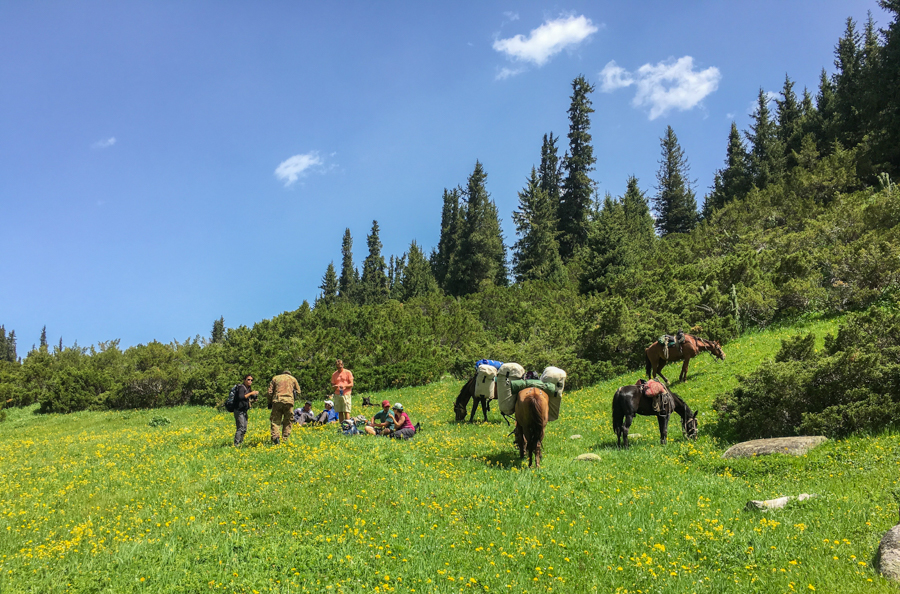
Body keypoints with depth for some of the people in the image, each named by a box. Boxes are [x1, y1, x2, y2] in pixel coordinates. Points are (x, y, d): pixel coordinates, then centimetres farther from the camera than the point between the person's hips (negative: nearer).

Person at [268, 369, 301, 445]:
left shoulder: (275, 378, 19)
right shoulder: (293, 379, 20)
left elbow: (270, 391, 11)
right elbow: (298, 391, 17)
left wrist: (270, 402, 18)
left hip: (277, 401, 0)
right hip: (289, 401, 0)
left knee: (275, 420, 0)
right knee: (287, 421, 8)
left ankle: (275, 437, -17)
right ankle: (285, 438, 4)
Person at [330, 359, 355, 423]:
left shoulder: (348, 372, 5)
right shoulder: (334, 374, 15)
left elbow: (351, 384, 2)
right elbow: (332, 385, 15)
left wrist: (344, 386, -17)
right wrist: (334, 387, -10)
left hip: (346, 394, -3)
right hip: (337, 394, 3)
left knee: (346, 411, -9)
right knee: (340, 412, 3)